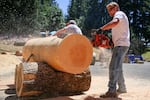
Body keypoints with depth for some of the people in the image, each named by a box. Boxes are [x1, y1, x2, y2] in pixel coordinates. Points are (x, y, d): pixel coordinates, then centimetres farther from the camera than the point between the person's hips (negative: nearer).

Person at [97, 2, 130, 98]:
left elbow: (114, 22, -29)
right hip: (121, 45, 11)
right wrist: (112, 41, 13)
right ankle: (122, 88, 24)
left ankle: (112, 91, -22)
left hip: (121, 45, -11)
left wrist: (101, 29, -26)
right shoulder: (121, 16, 27)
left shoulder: (119, 13, -4)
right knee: (118, 67, 16)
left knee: (113, 67, -18)